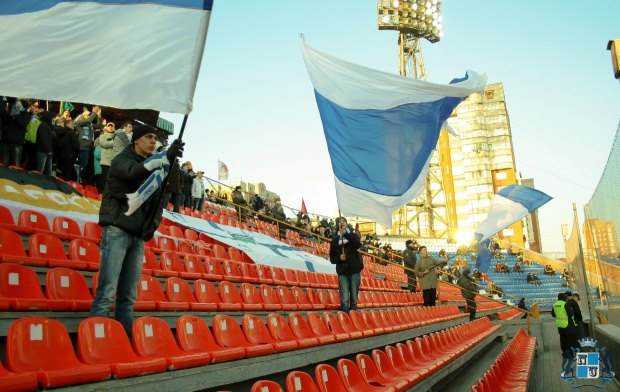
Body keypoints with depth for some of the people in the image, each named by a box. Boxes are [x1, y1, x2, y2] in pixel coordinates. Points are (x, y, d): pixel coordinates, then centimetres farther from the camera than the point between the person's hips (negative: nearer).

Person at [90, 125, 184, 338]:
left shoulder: (153, 168, 19)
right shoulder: (122, 160, 1)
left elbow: (157, 202, 18)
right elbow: (134, 172, -23)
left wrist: (153, 224, -2)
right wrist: (166, 158, -37)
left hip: (138, 236, 6)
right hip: (117, 231, -6)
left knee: (128, 297, 7)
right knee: (107, 293, -11)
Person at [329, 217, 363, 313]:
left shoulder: (353, 235, 9)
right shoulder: (335, 239, 10)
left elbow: (358, 245, -14)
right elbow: (332, 258, 10)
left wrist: (346, 234, -19)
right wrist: (339, 258, -10)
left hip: (354, 270, 0)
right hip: (342, 272, 0)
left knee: (354, 298, 5)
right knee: (344, 299, -7)